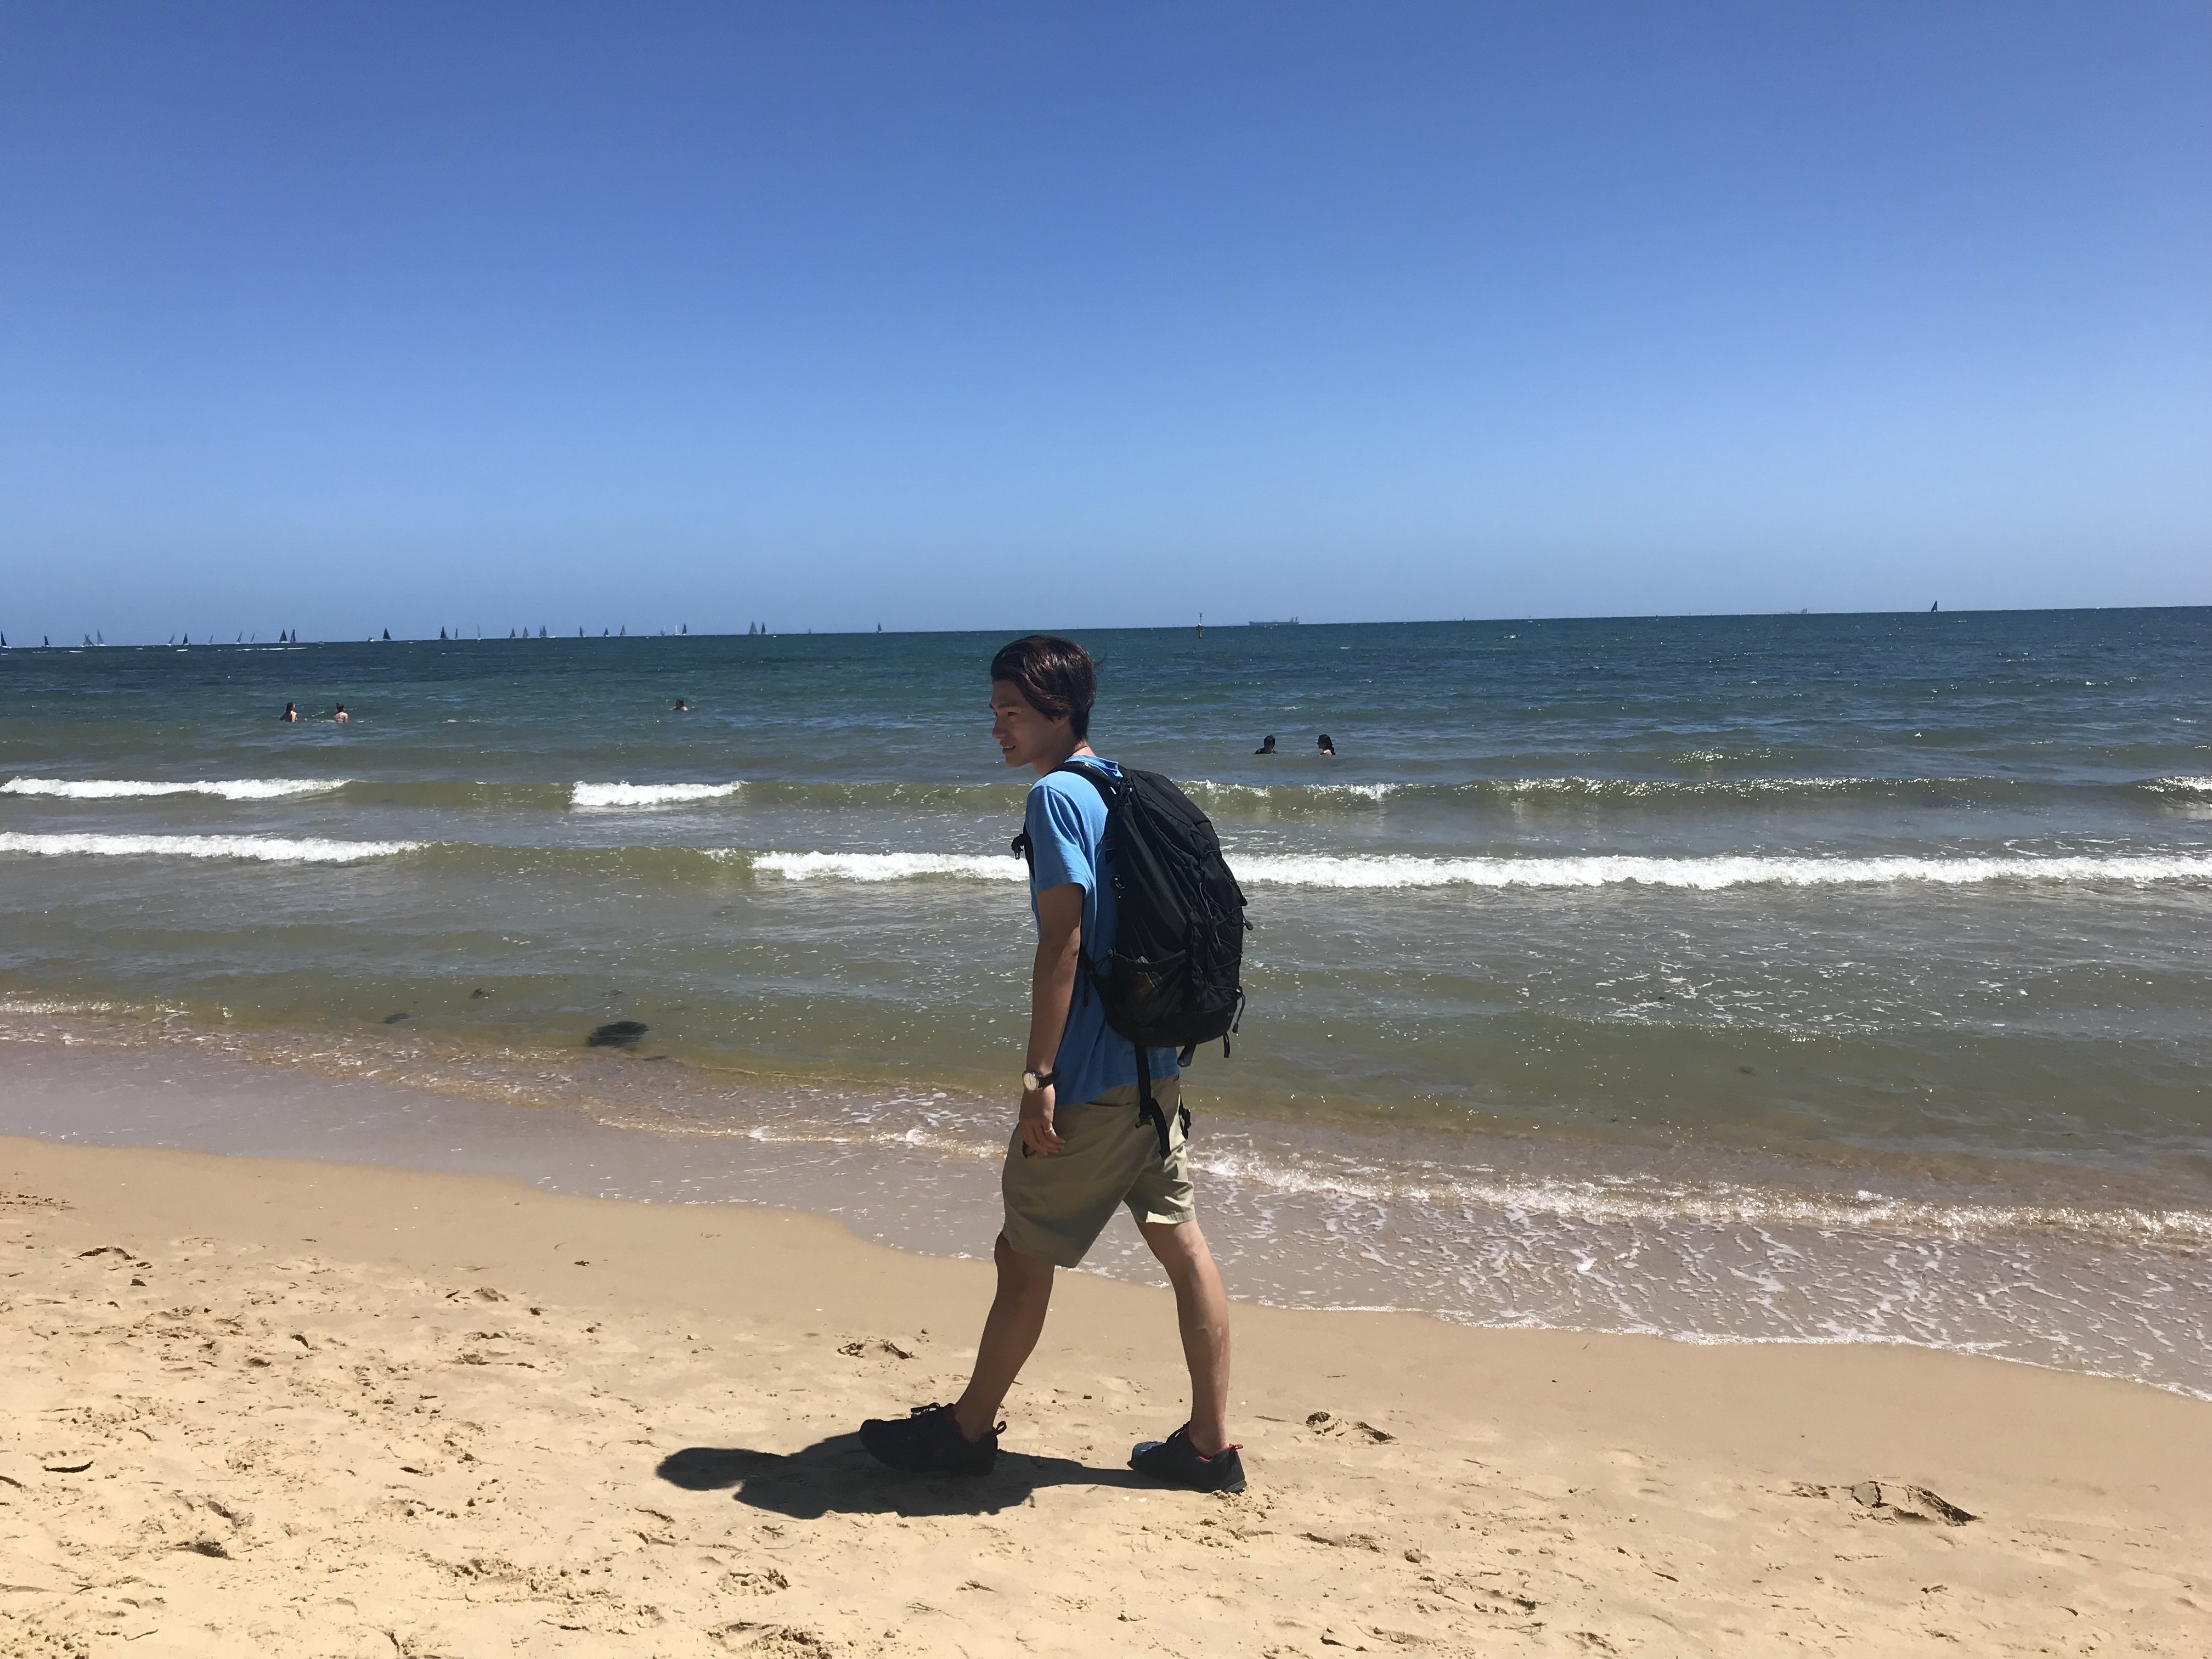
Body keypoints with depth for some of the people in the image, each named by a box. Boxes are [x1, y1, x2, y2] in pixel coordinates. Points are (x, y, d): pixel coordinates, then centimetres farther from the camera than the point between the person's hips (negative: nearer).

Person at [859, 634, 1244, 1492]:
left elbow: (1062, 943, -20)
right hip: (1153, 1066, 9)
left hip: (1091, 1079, -9)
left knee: (1024, 1255, 6)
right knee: (1180, 1240, 11)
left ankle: (970, 1427, 24)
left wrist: (1039, 1077, -19)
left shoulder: (1056, 794, -14)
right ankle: (1210, 1445, 20)